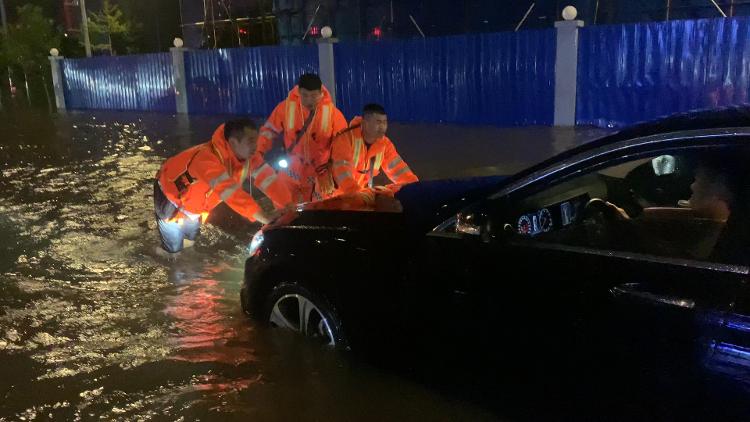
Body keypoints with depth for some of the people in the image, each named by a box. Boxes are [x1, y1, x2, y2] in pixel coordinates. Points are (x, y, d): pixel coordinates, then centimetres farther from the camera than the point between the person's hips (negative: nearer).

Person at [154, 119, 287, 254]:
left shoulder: (244, 155, -21)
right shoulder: (207, 158, -44)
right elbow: (229, 191, -54)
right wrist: (265, 218, -59)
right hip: (170, 194, -7)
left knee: (189, 241, 19)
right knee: (174, 248, -1)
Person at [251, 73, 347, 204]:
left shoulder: (332, 112, -13)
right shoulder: (285, 107, -11)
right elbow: (269, 131, -2)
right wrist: (258, 152, -17)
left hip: (321, 175, 0)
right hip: (291, 174, 0)